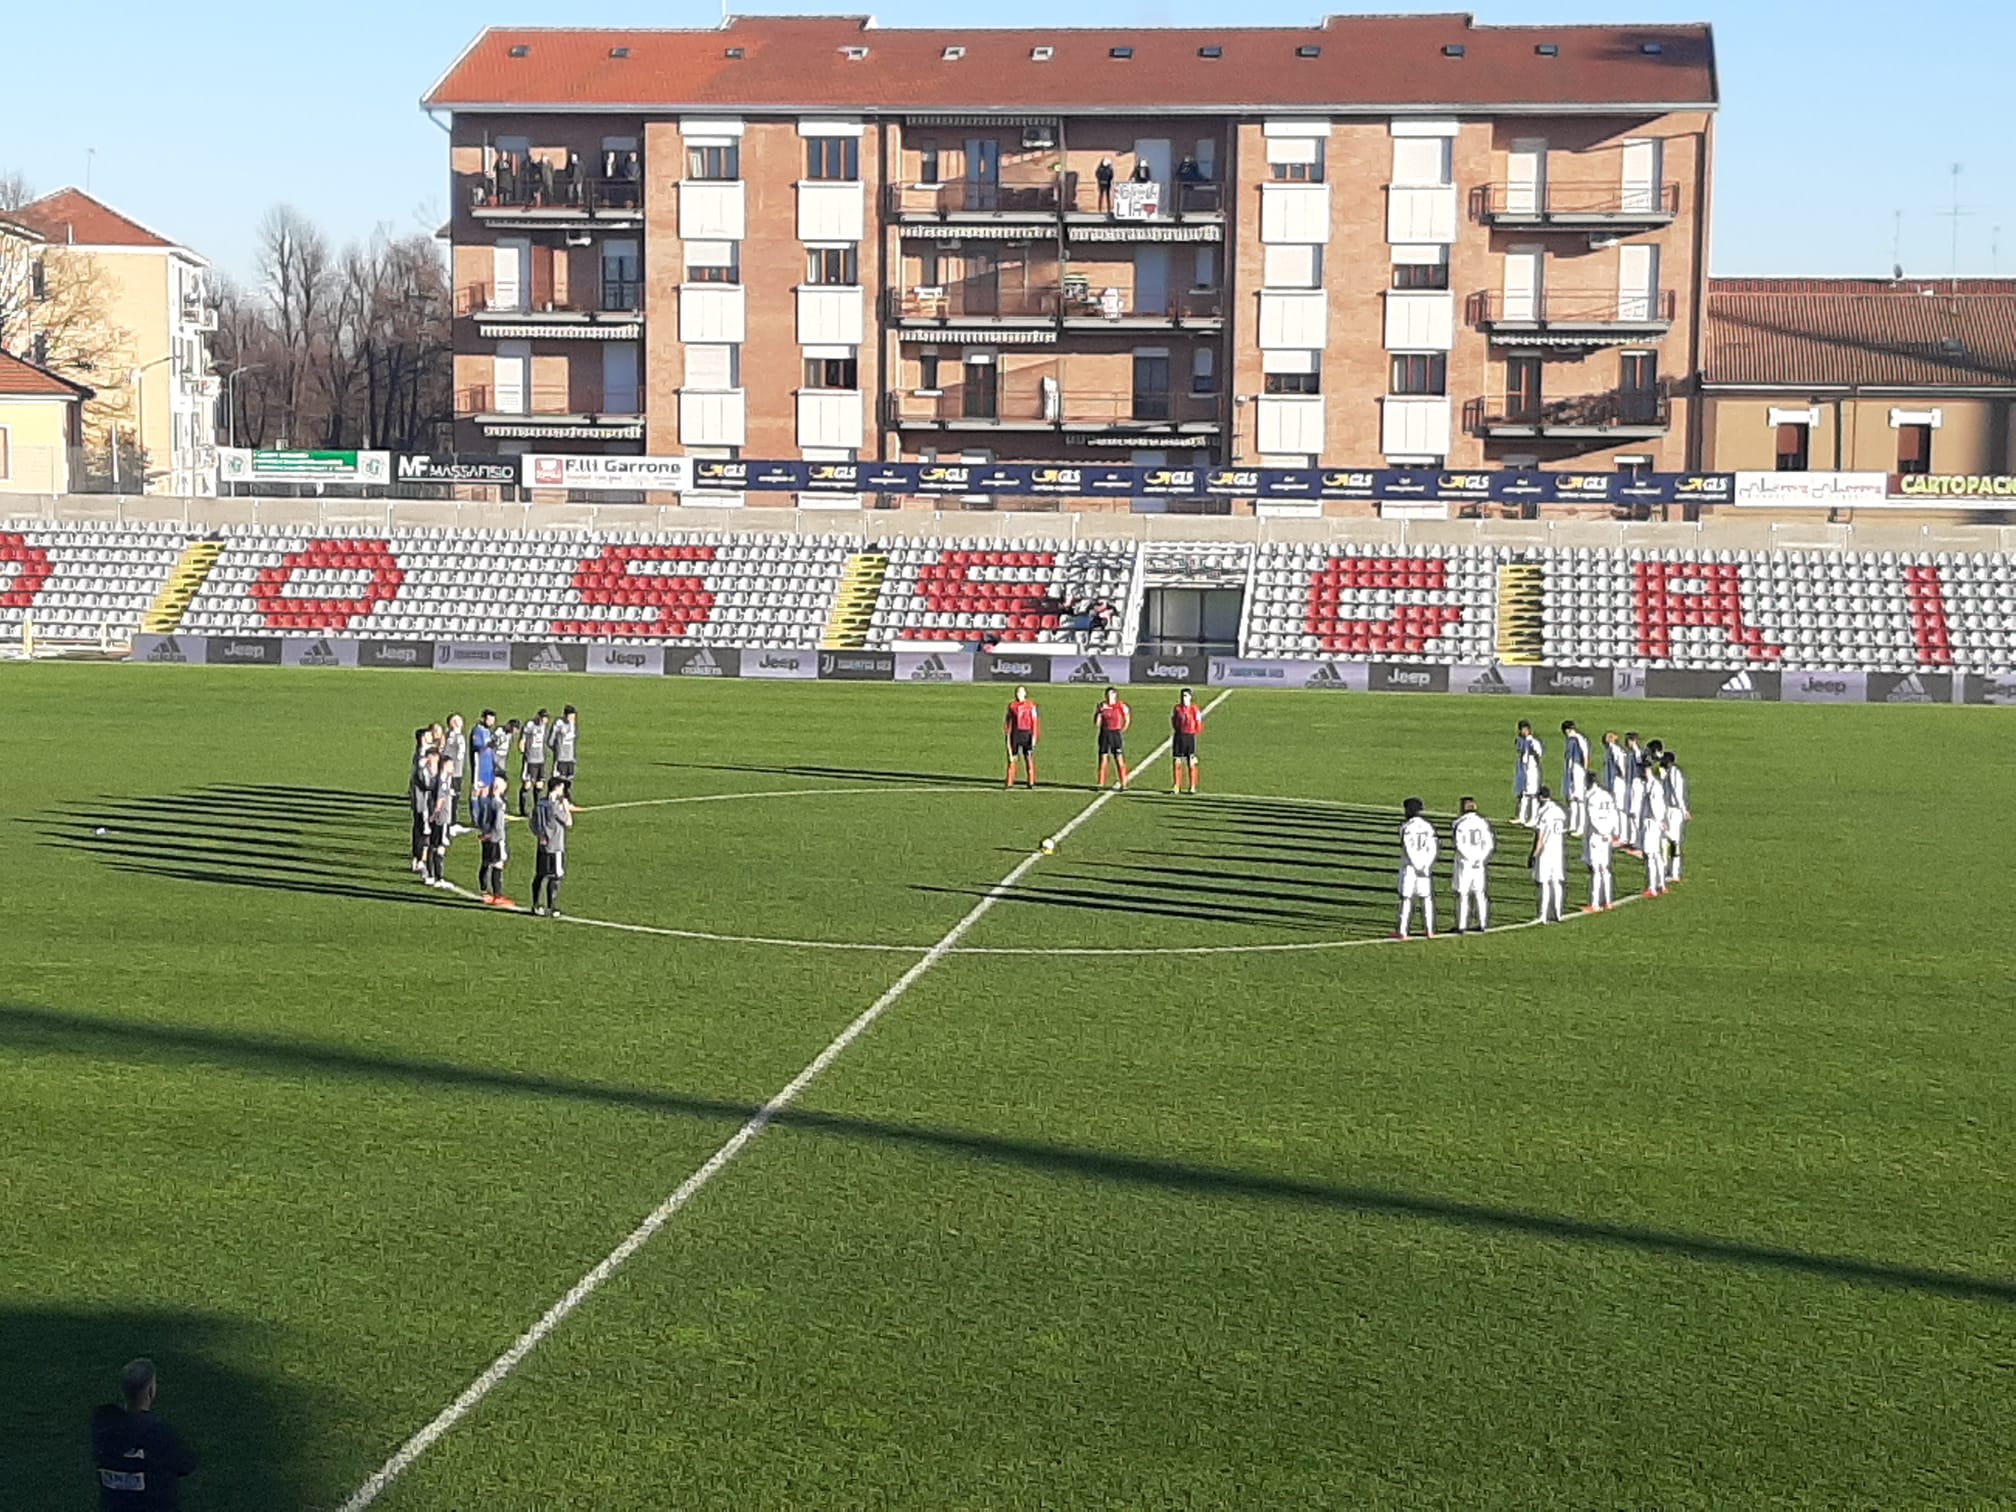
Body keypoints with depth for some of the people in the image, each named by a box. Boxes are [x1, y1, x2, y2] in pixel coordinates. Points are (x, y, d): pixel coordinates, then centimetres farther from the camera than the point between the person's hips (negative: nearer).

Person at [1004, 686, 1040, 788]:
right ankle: (1010, 783, 4)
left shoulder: (1031, 706, 3)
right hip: (1015, 733, 2)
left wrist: (1034, 736, -5)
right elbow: (1009, 721, 12)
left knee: (1029, 758, -3)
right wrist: (1008, 735, 7)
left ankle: (1031, 783, 1)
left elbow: (1034, 722, 2)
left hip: (1026, 733, -2)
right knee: (1012, 758, 1)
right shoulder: (1011, 705, 9)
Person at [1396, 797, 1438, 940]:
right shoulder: (1428, 826, 4)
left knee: (1406, 898, 0)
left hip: (1409, 866, -4)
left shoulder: (1406, 827, -10)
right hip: (1426, 867, 4)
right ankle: (1430, 930, 11)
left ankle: (1403, 932, -1)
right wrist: (1427, 866, -6)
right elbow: (1433, 848, -2)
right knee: (1427, 898, 11)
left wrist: (1418, 867, -15)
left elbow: (1409, 849, -17)